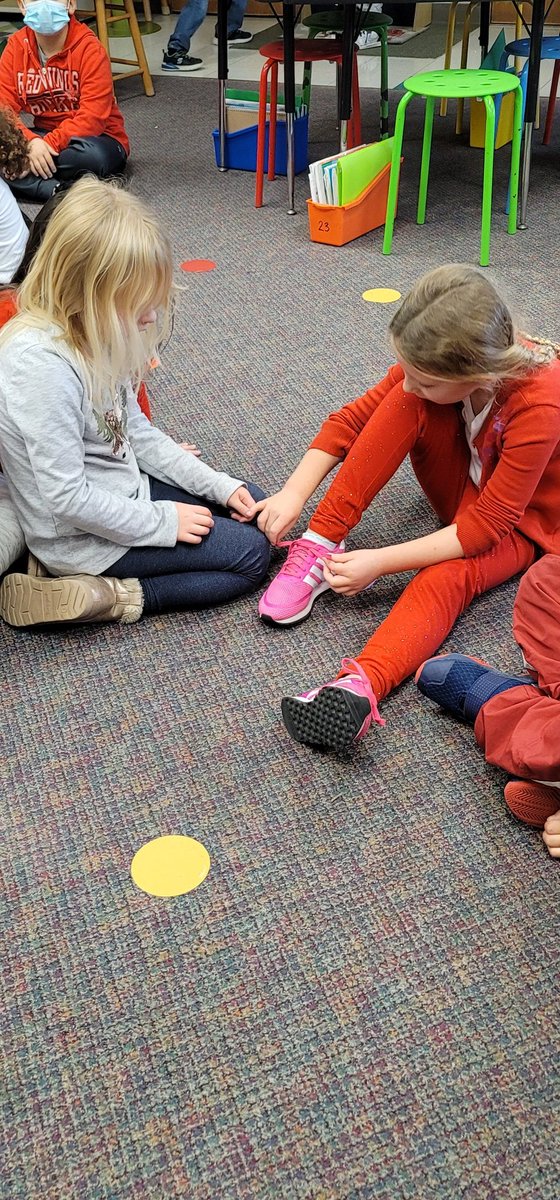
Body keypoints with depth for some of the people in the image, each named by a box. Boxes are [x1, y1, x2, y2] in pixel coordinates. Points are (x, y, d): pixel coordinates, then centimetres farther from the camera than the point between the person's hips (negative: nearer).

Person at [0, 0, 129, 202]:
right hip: (42, 136, 4)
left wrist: (49, 144, -32)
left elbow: (92, 117, -23)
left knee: (91, 154, -39)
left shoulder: (90, 49, -16)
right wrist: (30, 142, -29)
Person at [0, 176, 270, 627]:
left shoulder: (88, 332, -1)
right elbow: (67, 498, -28)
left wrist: (219, 485, 3)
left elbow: (136, 429, 8)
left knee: (254, 509, 15)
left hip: (122, 489, 9)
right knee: (250, 555, -4)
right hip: (83, 534, -9)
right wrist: (163, 522, -17)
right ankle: (107, 596, -6)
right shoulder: (42, 363, -29)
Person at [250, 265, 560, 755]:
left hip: (519, 519, -5)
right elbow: (352, 419, -12)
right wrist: (294, 493, -24)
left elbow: (489, 523, -31)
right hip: (460, 489, 5)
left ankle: (361, 685, -57)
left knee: (446, 577, -38)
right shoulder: (433, 367, -20)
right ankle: (321, 547, -27)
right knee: (409, 402, -26)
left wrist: (380, 562, -34)